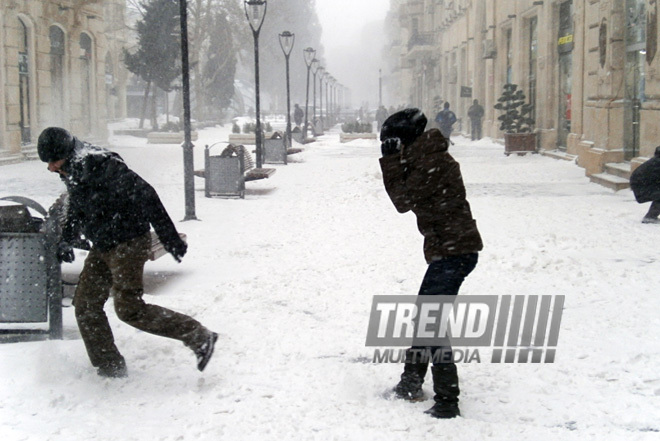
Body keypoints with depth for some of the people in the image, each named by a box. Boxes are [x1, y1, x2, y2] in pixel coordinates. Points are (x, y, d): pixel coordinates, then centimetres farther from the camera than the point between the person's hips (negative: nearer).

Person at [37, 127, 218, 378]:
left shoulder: (102, 166, -23)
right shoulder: (72, 173, 6)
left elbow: (145, 196, -23)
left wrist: (170, 239, -22)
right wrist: (66, 240, 17)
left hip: (128, 244, -9)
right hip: (102, 247, 9)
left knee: (129, 309, -12)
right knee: (85, 306, 8)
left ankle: (200, 338, -4)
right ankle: (109, 367, 19)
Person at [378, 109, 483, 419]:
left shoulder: (430, 161, -16)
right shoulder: (428, 158, 15)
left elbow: (403, 200, -14)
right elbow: (407, 198, 16)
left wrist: (391, 160, -8)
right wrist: (395, 162, 5)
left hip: (452, 251, -11)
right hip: (451, 250, 11)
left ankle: (447, 403, -7)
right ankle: (411, 384, 35)